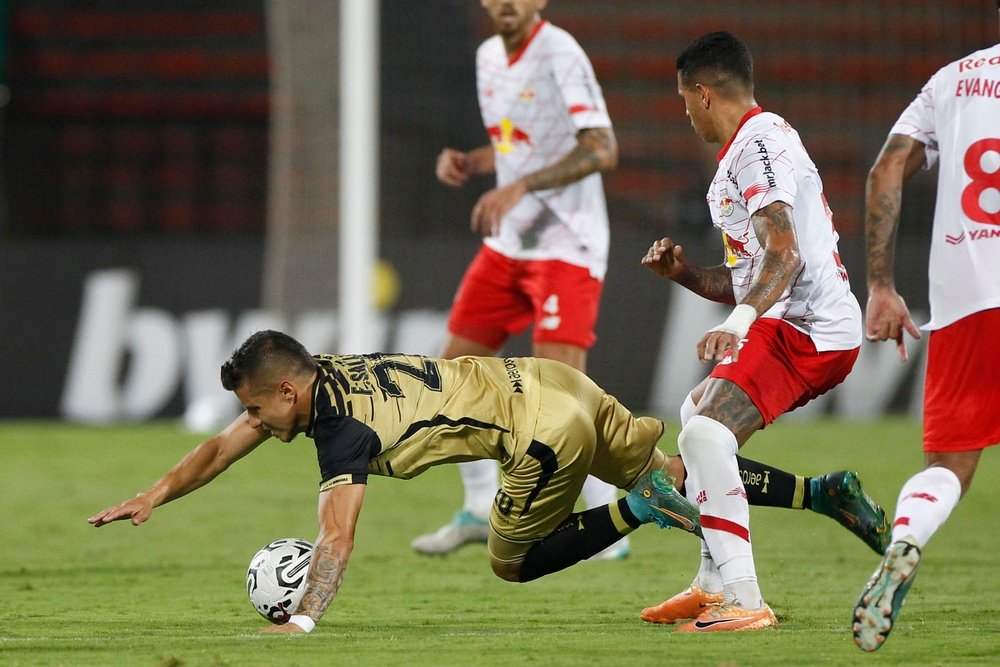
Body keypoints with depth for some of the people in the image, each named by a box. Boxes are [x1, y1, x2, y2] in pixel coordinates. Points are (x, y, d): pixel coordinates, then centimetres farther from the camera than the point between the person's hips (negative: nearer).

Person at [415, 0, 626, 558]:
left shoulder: (559, 54, -16)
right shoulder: (490, 56, 10)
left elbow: (602, 150, -24)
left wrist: (519, 187, -29)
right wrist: (467, 163, 2)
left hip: (566, 245, -9)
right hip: (509, 241, 9)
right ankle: (480, 512, 25)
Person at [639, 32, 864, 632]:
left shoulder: (757, 143, -11)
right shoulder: (759, 142, 23)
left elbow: (784, 256, -26)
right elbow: (748, 279, 28)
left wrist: (737, 323, -39)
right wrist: (685, 274, 13)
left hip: (805, 330, -12)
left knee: (704, 434, -27)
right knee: (701, 413, 31)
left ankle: (746, 604, -35)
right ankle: (715, 584, 35)